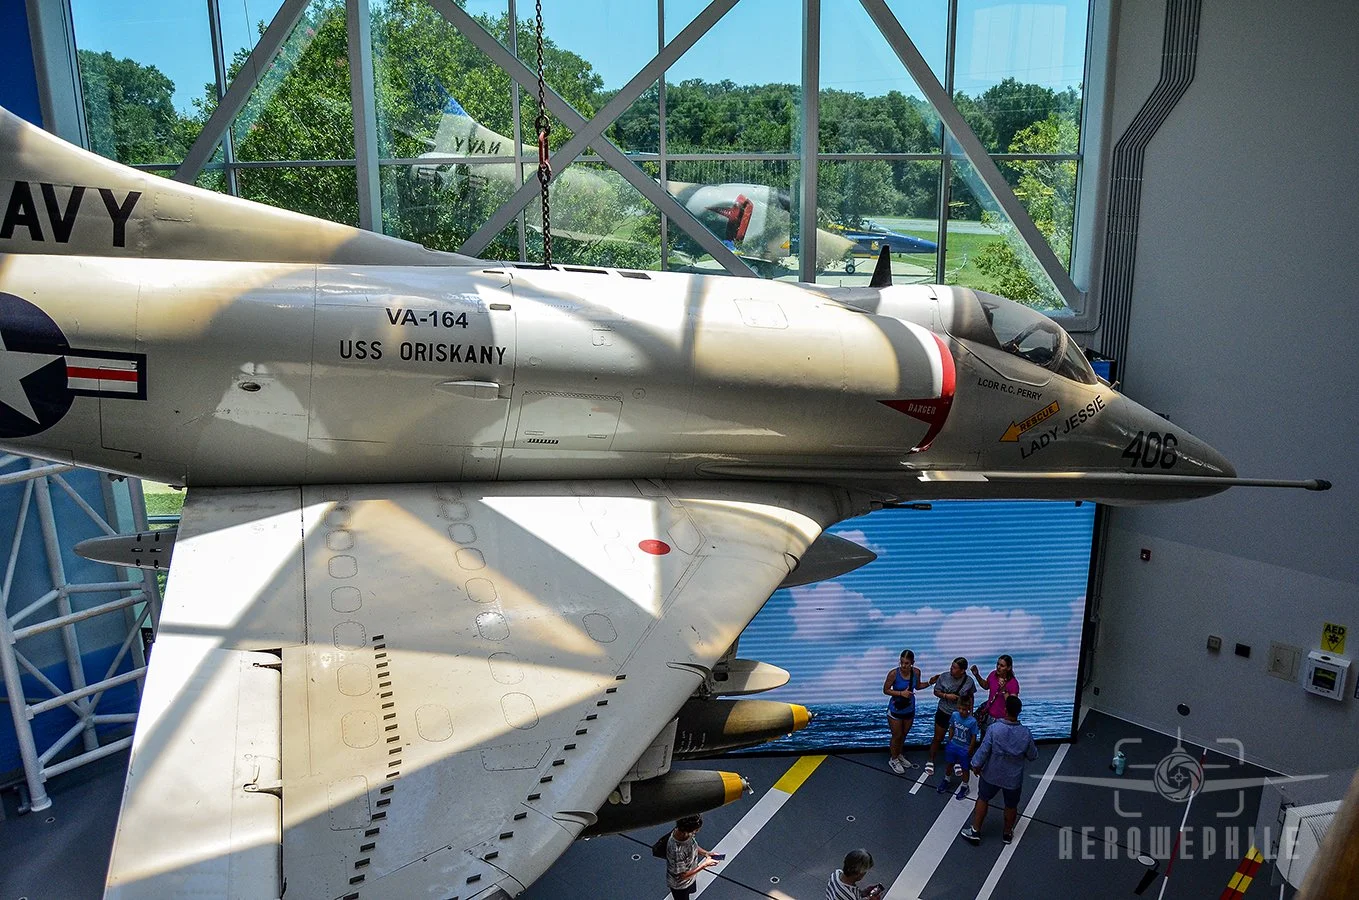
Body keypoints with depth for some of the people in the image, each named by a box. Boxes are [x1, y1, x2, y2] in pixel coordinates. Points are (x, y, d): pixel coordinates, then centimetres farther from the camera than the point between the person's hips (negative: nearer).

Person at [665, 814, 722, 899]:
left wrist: (706, 853, -13)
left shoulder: (686, 833, -22)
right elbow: (682, 875, -31)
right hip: (680, 884, -7)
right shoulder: (676, 851, -44)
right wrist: (705, 864, -29)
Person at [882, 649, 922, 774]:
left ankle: (899, 755, 47)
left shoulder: (916, 672, -14)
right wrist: (901, 693, -27)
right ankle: (893, 760, 33)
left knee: (904, 735, 23)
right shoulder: (894, 673, -27)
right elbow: (885, 690, -16)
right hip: (895, 710, -4)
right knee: (897, 736, 10)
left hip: (909, 709, 4)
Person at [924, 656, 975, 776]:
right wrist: (946, 696, -24)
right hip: (943, 712, 0)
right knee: (938, 738, 10)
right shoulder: (944, 677, -16)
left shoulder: (969, 681, -15)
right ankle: (931, 761, 27)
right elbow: (936, 692, -6)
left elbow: (970, 697, 1)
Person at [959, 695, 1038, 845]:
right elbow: (1033, 756, -6)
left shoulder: (994, 729, -27)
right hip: (1013, 778, 1)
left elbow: (983, 750, -20)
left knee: (983, 799, 20)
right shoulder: (1025, 734, -20)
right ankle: (1008, 833, 41)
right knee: (1011, 805, 23)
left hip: (991, 775, -1)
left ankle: (975, 831, 27)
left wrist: (976, 765, -3)